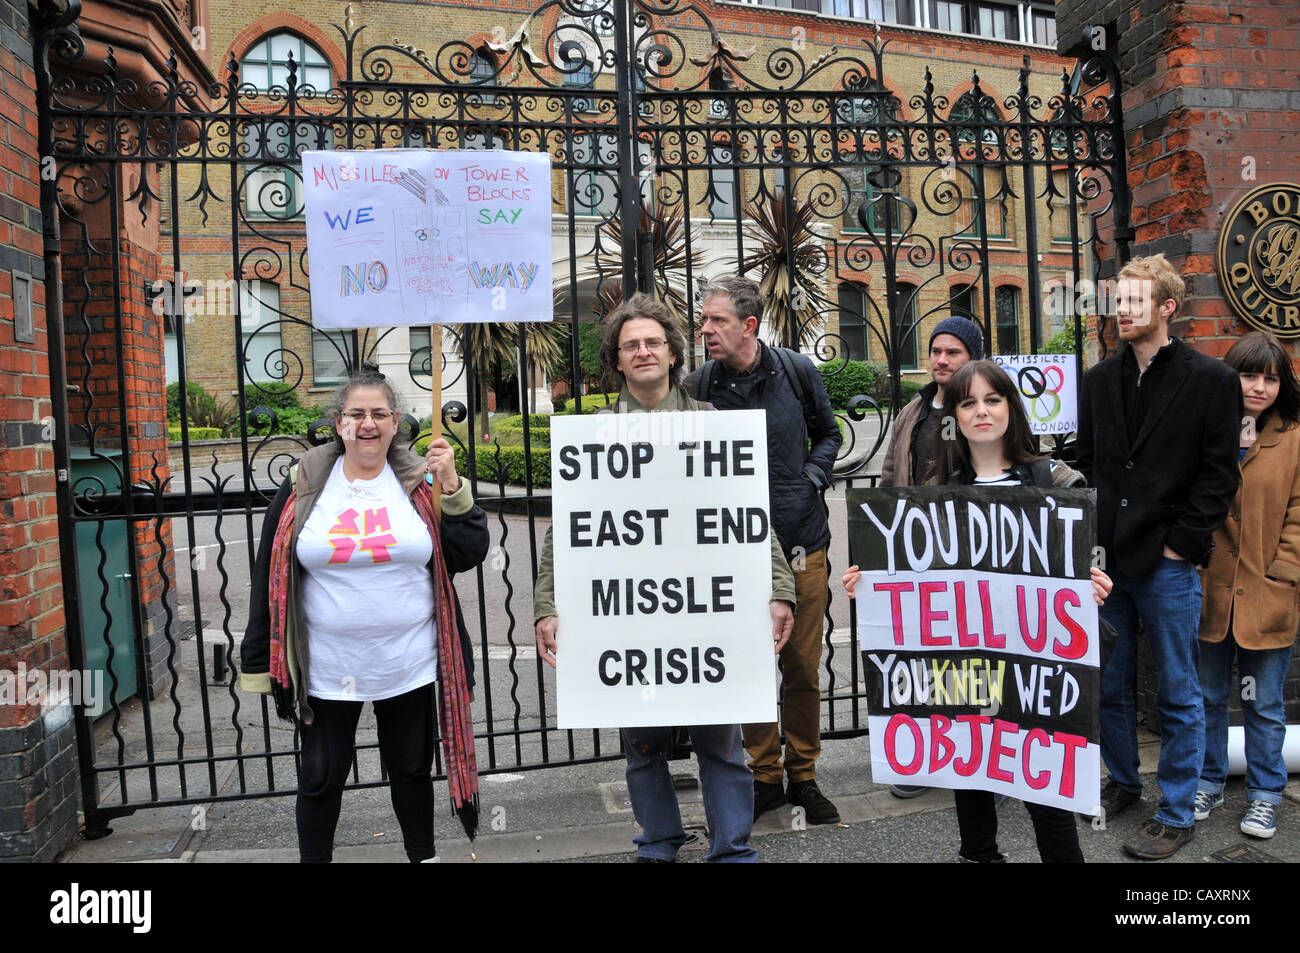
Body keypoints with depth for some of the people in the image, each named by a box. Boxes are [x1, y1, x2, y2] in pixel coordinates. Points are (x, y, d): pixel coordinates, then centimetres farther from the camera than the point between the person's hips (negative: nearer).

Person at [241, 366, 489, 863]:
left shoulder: (420, 483, -2)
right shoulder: (304, 485, -1)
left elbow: (469, 554, -6)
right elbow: (270, 574, 2)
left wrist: (452, 486, -17)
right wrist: (258, 663, 2)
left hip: (407, 663, 0)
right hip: (327, 667, 0)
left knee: (412, 768, 17)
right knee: (321, 775, 13)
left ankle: (423, 854, 37)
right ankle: (313, 858, 35)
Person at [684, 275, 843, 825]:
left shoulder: (797, 372, -1)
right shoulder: (698, 388, -3)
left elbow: (828, 435, 13)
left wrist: (811, 481, -2)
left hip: (802, 543, 1)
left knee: (803, 670, 9)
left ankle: (803, 776, 27)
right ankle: (765, 776, 26)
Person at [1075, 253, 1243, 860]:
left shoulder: (1211, 380, -3)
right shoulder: (1099, 380, 10)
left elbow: (1219, 474, -6)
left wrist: (1181, 543, -12)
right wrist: (1090, 539, 5)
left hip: (1168, 562, -4)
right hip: (1107, 560, 5)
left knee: (1178, 695, 7)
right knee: (1110, 684, 15)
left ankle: (1176, 815, 20)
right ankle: (1123, 784, 34)